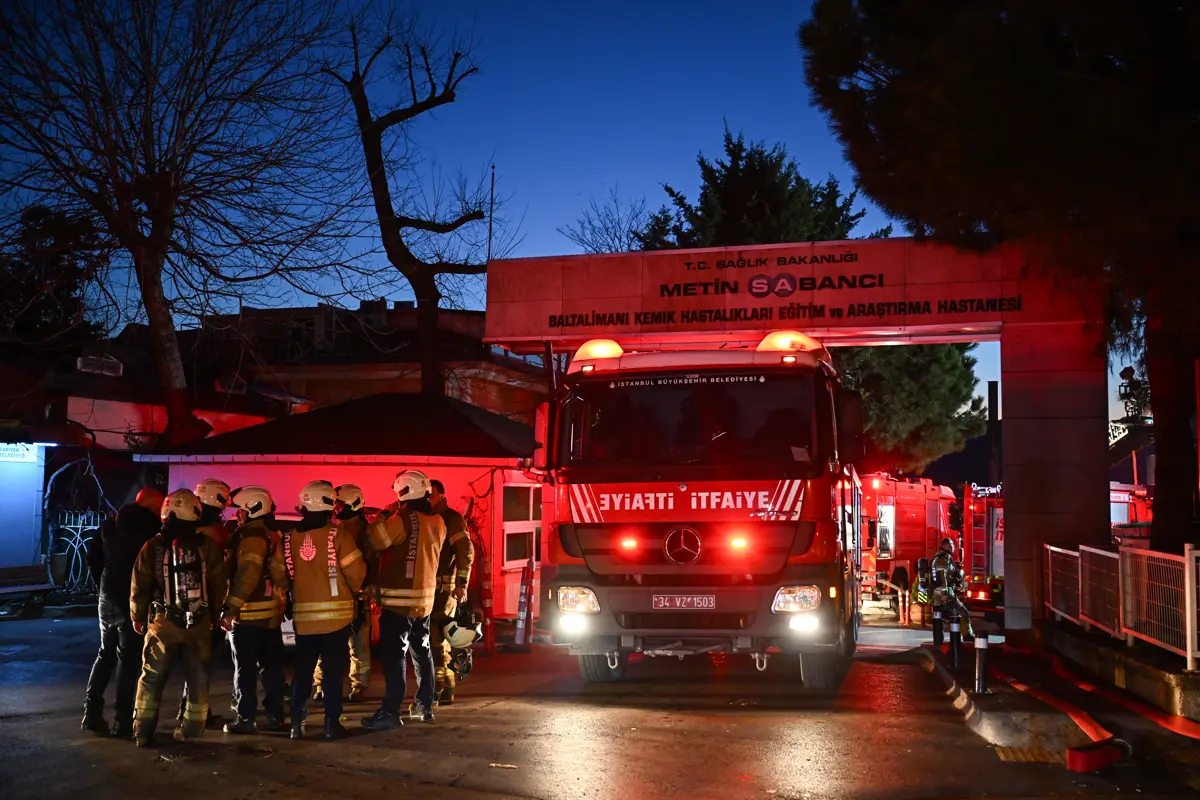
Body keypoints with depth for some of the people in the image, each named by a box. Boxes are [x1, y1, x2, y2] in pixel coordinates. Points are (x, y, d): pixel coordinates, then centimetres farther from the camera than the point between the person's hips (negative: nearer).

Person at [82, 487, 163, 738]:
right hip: (133, 602, -6)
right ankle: (123, 721, 0)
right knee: (129, 660, 0)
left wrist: (103, 585, 16)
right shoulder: (152, 528, -11)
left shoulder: (109, 525, 9)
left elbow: (92, 557, 12)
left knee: (105, 655, 18)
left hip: (107, 598, 6)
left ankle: (92, 713, 14)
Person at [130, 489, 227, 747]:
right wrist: (214, 617, 13)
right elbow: (218, 586, 0)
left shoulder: (153, 546, -5)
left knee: (151, 679, 11)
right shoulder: (207, 546, -5)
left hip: (163, 622, 0)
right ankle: (190, 733, 14)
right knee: (198, 681, 11)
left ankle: (143, 733, 12)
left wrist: (138, 616, 15)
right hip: (199, 624, 0)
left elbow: (139, 586, 0)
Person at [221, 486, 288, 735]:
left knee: (245, 670, -1)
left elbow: (247, 575, -24)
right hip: (270, 611, 8)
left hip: (248, 614, -8)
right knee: (272, 667, 10)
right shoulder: (271, 534, 13)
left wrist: (231, 608, -22)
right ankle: (275, 716, 14)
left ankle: (246, 719, 3)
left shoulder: (251, 535, -15)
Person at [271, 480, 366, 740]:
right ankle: (332, 723, 5)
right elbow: (356, 573, -10)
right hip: (335, 614, -3)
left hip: (303, 616, 3)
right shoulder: (338, 537, -12)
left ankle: (297, 723, 14)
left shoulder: (289, 539, 0)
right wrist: (353, 591, 11)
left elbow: (279, 574, 4)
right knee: (333, 671, 3)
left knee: (302, 671, 13)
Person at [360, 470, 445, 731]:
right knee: (422, 652, 17)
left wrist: (383, 516, -2)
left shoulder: (404, 518, -18)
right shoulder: (437, 522, 6)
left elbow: (375, 540, -16)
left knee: (394, 655, -5)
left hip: (399, 599, -8)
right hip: (424, 598, 8)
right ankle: (426, 706, 23)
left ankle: (390, 712, -6)